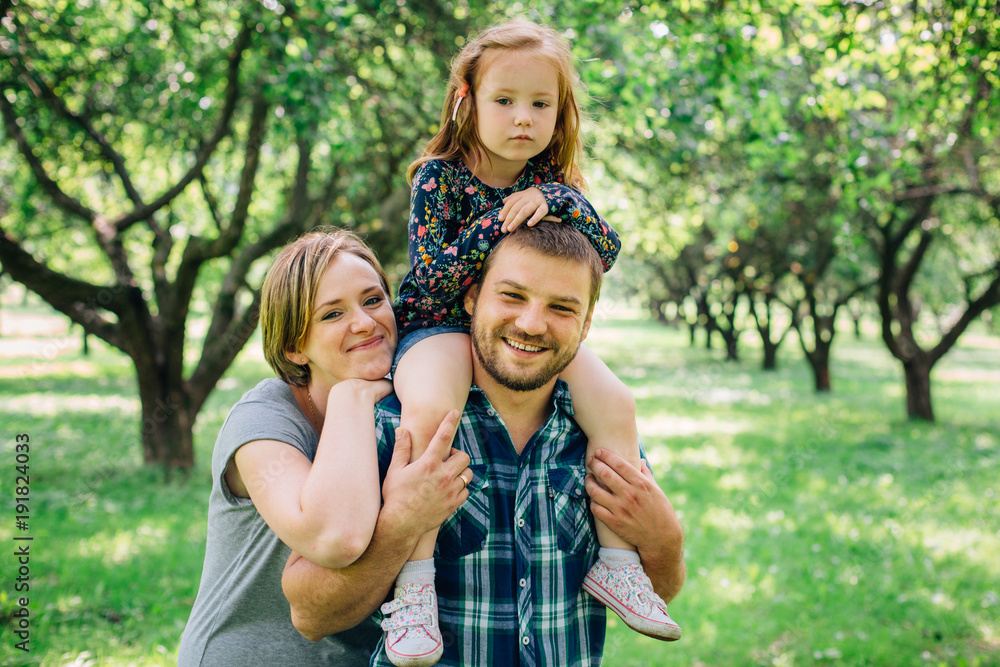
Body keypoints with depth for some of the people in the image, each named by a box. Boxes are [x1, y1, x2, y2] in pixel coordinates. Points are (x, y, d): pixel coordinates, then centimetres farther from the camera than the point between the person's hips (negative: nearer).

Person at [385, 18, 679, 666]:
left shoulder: (551, 183, 4)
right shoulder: (439, 176, -9)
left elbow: (607, 252, -8)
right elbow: (432, 277, -18)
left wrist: (557, 201, -23)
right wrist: (500, 224, -24)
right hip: (442, 325, -4)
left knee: (614, 403, -18)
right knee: (430, 409, -37)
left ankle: (616, 561, -8)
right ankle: (415, 579, -32)